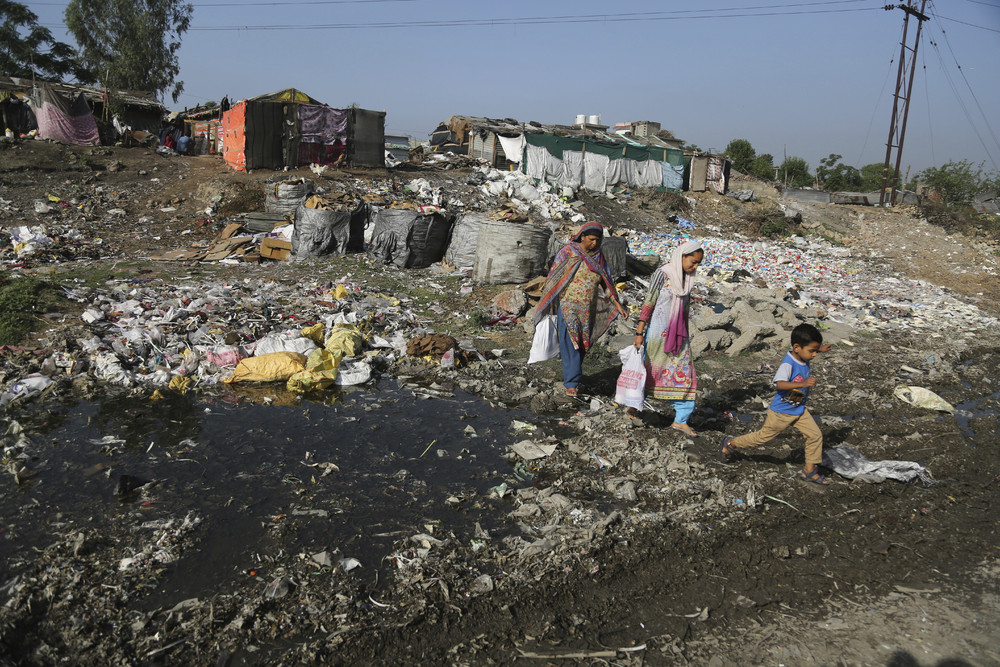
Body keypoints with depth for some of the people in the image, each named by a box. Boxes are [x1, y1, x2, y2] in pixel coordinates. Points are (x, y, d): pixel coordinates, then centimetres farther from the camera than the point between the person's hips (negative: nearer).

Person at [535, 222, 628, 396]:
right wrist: (547, 307, -3)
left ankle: (571, 377, 22)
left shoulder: (598, 256, 10)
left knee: (582, 345, 8)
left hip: (588, 310, 5)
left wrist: (617, 304, 6)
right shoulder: (568, 251, -4)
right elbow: (553, 276, -2)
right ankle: (571, 383, -6)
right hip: (568, 307, -5)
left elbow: (607, 281, 14)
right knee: (570, 343, -9)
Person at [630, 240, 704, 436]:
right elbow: (648, 304, -13)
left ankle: (680, 420, 8)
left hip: (677, 335, 7)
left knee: (685, 375, 2)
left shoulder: (687, 279, 9)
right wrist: (639, 333, -16)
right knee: (649, 370, 6)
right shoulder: (663, 274, -12)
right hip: (658, 333, -7)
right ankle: (633, 404, 27)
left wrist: (685, 337, 19)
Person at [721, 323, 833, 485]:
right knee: (764, 435, 9)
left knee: (816, 435, 2)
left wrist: (820, 348, 13)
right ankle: (731, 443, 30)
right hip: (781, 412, -7)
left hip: (799, 410, 7)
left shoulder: (803, 357, -4)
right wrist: (803, 384, -54)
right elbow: (778, 383, -47)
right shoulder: (788, 364, -30)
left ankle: (809, 471, 16)